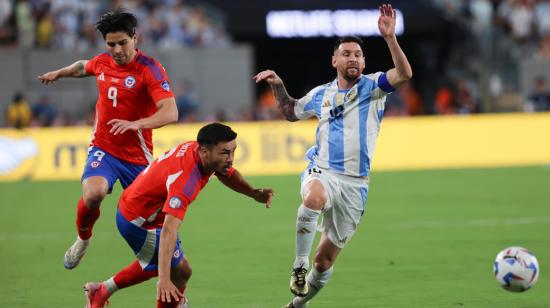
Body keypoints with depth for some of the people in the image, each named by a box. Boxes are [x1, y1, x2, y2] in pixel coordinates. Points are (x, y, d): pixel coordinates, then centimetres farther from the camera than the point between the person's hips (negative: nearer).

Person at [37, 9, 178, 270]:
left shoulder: (150, 69, -16)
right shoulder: (102, 63, 2)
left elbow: (170, 112, -29)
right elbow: (83, 66, 30)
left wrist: (136, 124, -44)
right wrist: (59, 73, 45)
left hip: (137, 155, -2)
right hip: (103, 148, 2)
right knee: (93, 193, -26)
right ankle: (83, 239, 1)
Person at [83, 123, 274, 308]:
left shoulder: (196, 147, -12)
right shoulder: (185, 180, -39)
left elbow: (228, 174, 11)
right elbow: (168, 231, -47)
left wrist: (254, 193, -8)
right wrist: (164, 280, -55)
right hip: (138, 221, -10)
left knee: (159, 264, 29)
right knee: (180, 272, -4)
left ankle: (101, 291, 40)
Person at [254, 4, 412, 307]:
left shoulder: (372, 87, 1)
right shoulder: (320, 94, 10)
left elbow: (404, 74, -18)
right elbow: (291, 111, 30)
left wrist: (390, 38, -30)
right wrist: (278, 86, 14)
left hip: (355, 183, 0)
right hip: (321, 172, 0)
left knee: (325, 260, 6)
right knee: (314, 198, -40)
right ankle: (299, 266, -28)